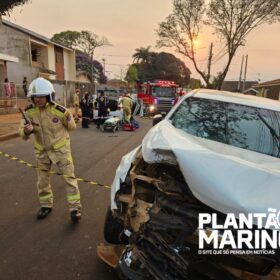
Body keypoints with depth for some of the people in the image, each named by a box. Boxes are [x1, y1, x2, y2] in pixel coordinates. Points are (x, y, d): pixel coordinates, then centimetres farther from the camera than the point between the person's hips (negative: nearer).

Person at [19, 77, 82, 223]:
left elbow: (71, 127, 0)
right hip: (41, 151, 4)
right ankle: (46, 205, 37)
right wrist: (26, 131, -30)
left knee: (69, 177, -1)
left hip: (60, 148, -3)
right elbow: (23, 135, -10)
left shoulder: (60, 111, -19)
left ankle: (75, 207, 11)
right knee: (42, 180, 15)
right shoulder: (28, 112, -11)